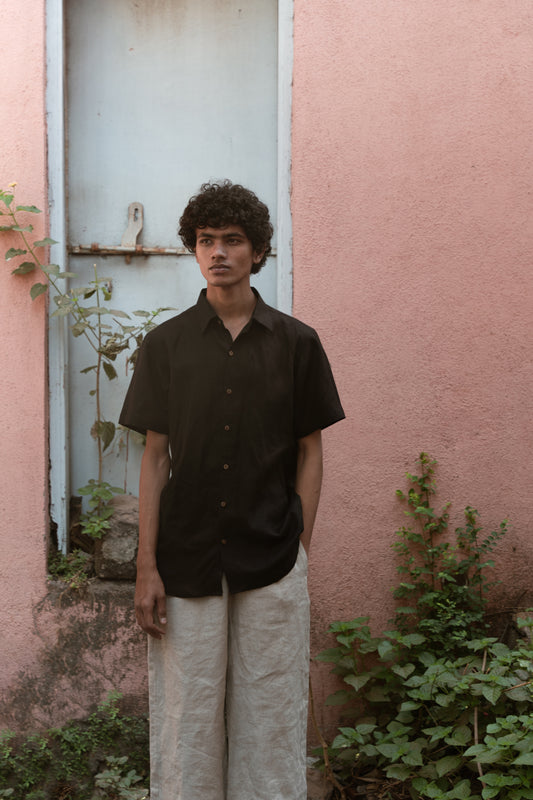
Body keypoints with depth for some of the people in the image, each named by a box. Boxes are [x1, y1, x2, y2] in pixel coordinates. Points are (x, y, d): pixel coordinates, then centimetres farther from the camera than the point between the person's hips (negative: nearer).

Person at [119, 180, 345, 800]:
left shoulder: (296, 342, 2)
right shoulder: (166, 343, 2)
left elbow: (309, 452, 6)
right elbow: (155, 457, 2)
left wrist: (302, 546, 0)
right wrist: (146, 567, -3)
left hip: (273, 563, 0)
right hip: (186, 560, 0)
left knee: (270, 714, 8)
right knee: (186, 714, 8)